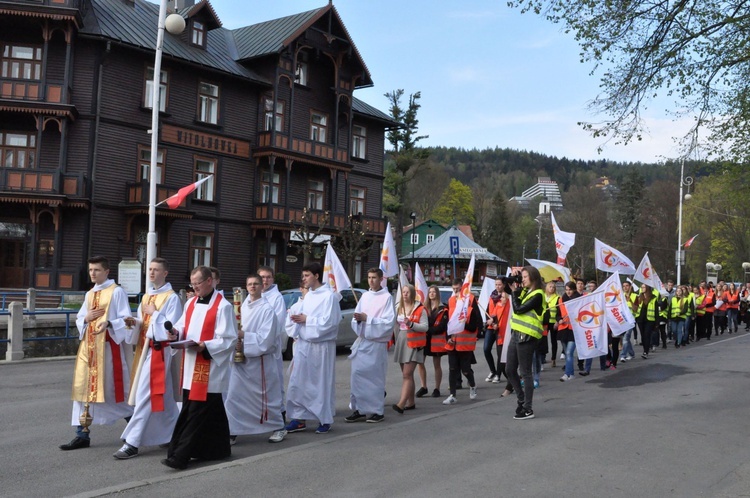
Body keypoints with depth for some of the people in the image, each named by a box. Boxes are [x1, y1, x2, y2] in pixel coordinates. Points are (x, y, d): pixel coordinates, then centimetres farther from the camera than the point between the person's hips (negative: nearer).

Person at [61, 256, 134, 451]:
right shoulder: (89, 294, 15)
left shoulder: (117, 292, -6)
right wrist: (86, 318, -6)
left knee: (111, 389, -1)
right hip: (88, 347, 7)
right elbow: (78, 320, 17)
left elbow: (126, 319, -12)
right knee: (84, 388, 4)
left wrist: (109, 323, -31)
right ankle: (82, 435, 9)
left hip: (108, 347, -7)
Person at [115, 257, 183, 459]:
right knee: (162, 396, 15)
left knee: (144, 395, -8)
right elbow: (142, 324, 16)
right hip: (143, 348, 8)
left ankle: (132, 442, -5)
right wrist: (134, 322, -4)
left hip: (158, 350, -8)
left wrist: (154, 313, -14)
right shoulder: (146, 296, 14)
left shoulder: (172, 298, -9)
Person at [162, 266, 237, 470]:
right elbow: (183, 326, 18)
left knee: (197, 413, -5)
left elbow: (229, 340, -12)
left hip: (209, 368, -7)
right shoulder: (191, 303, 13)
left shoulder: (223, 307, -11)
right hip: (191, 366, 7)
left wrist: (204, 346, -23)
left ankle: (180, 456, -4)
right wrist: (177, 332, -4)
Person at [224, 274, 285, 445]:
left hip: (260, 360, -5)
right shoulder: (243, 307, 8)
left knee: (265, 396, 6)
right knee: (233, 396, 2)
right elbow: (235, 329, 14)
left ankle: (278, 428, 23)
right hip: (240, 359, 6)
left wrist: (244, 336, -18)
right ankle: (232, 432, 10)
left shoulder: (267, 309, -11)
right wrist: (238, 340, -6)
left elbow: (265, 338, -16)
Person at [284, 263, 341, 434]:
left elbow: (329, 322, -15)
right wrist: (295, 317, -4)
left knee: (322, 383, 2)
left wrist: (306, 319, -12)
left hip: (321, 346, -7)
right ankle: (299, 419, 16)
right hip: (303, 344, 7)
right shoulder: (308, 295, 13)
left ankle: (325, 420, 14)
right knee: (298, 382, 7)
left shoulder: (329, 296, -10)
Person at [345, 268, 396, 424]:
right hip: (361, 341, 6)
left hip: (377, 344, -5)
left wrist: (367, 319, -16)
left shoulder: (387, 297, -5)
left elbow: (389, 322, -12)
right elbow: (356, 316, 13)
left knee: (375, 377, -2)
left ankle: (378, 411, 8)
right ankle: (359, 410, 12)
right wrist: (358, 318, -11)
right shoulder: (365, 296, 12)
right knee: (357, 375, 4)